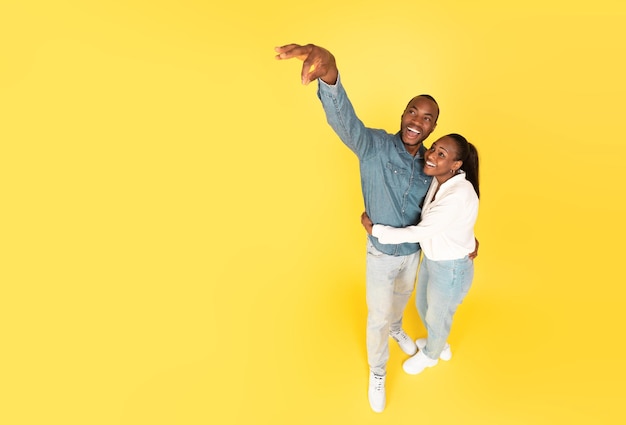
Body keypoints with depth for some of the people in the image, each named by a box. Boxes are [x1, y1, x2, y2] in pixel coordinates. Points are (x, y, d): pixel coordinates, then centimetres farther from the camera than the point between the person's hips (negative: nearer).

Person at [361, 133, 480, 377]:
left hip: (451, 268, -8)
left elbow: (420, 233, -29)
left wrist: (374, 230, -21)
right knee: (422, 306, 29)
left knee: (437, 318, 20)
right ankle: (440, 346, 61)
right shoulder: (438, 181, -9)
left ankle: (430, 355, 54)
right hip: (431, 258, 8)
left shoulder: (459, 195, -34)